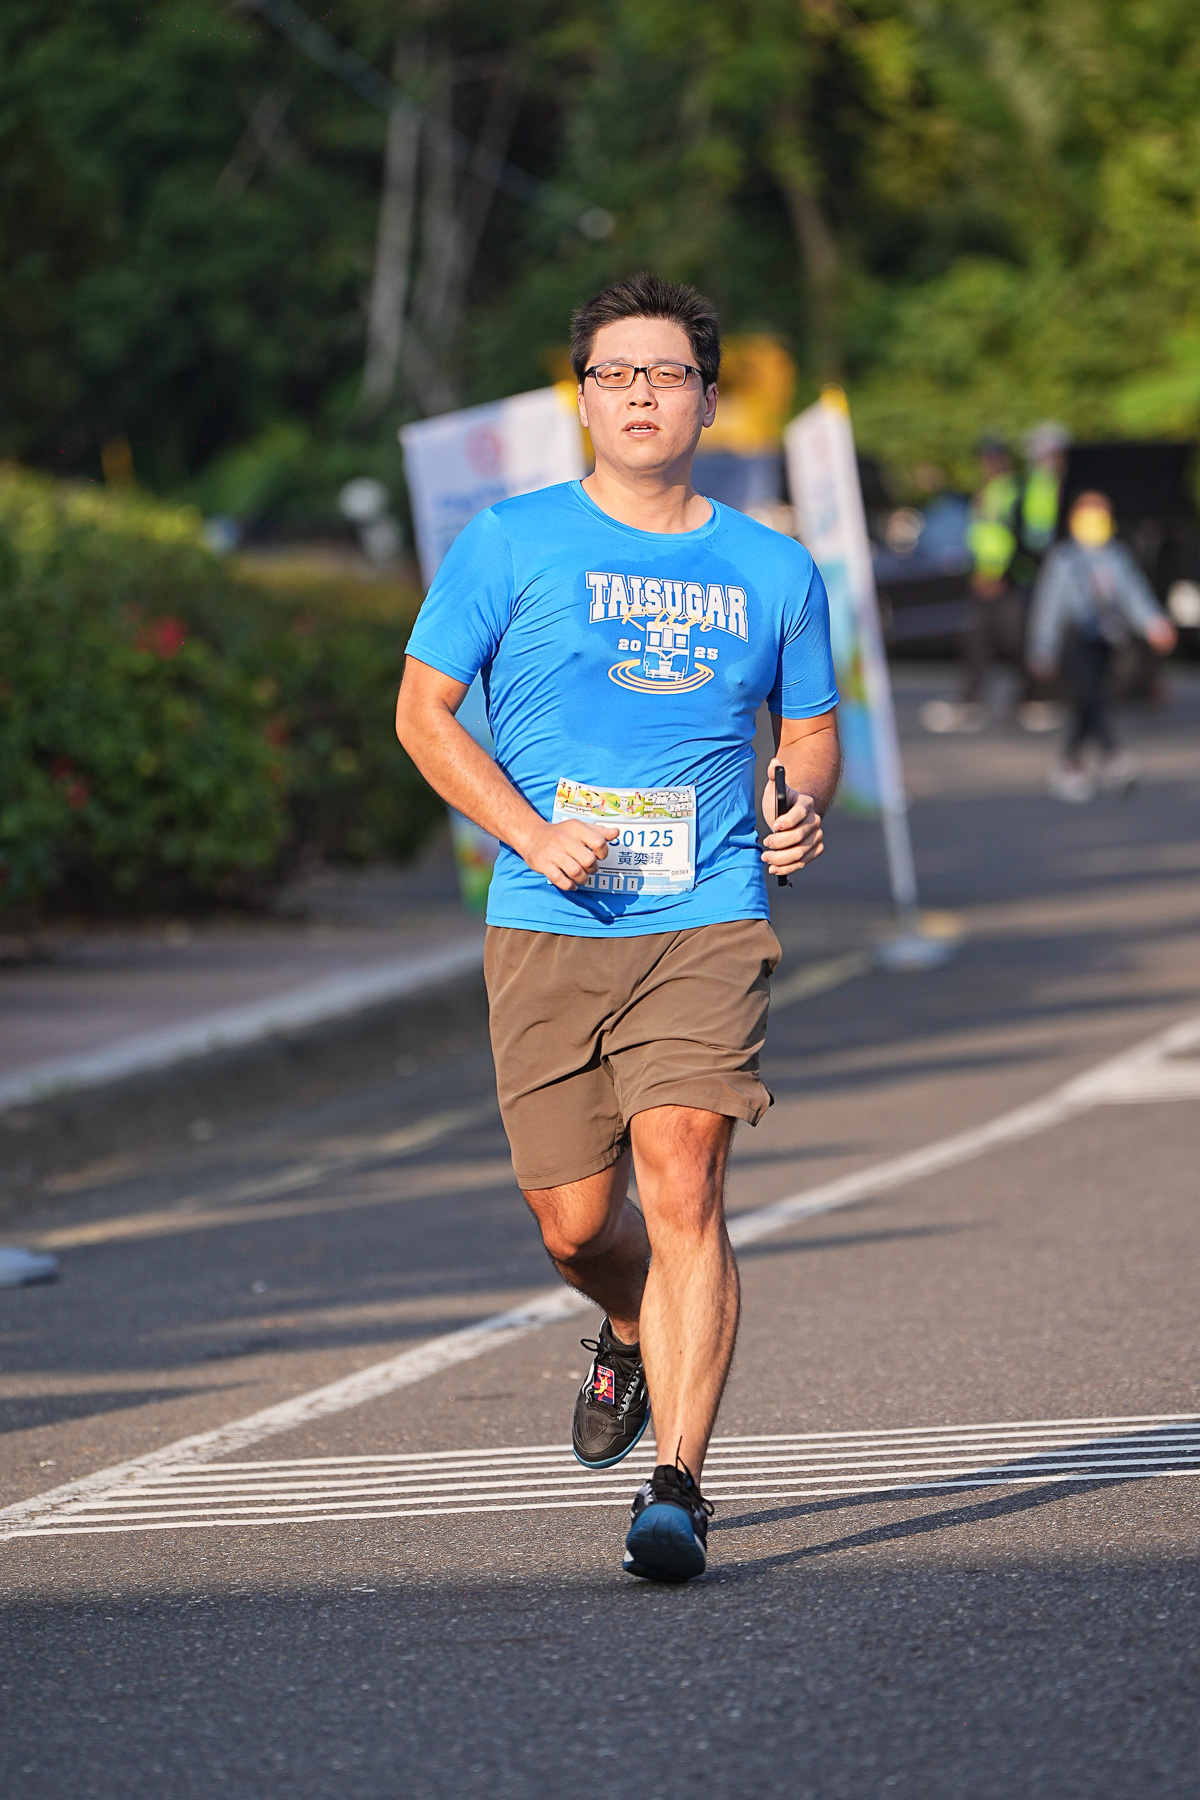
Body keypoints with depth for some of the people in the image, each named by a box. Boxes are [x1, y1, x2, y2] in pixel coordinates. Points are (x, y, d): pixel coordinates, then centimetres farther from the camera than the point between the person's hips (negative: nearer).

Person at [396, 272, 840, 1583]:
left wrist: (800, 809, -2)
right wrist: (530, 832, -9)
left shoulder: (773, 572, 10)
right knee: (574, 1224, 4)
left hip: (709, 923, 0)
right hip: (546, 932, 0)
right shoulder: (511, 543, 3)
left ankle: (678, 1484, -18)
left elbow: (810, 729, 21)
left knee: (681, 1183, -17)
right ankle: (636, 1333, 41)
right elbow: (424, 709, 5)